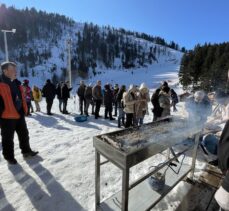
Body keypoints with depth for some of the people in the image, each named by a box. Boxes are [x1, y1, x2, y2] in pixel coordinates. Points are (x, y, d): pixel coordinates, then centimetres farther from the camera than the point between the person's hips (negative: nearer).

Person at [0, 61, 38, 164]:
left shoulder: (16, 83, 11)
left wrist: (24, 110, 16)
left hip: (19, 114, 7)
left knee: (24, 134, 18)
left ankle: (26, 151, 34)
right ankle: (9, 157, 26)